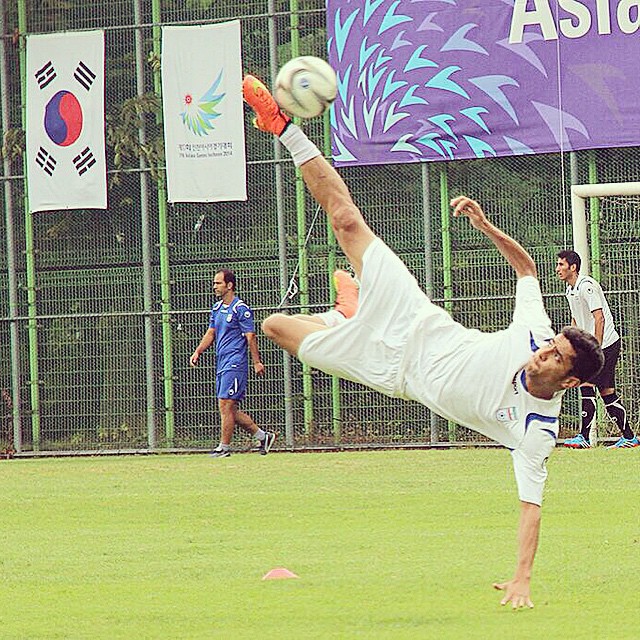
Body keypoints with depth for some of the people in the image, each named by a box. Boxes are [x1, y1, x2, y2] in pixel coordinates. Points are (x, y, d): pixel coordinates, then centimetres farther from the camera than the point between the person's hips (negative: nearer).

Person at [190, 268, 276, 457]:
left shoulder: (240, 309, -9)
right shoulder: (217, 309, 15)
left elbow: (250, 337, -10)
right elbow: (211, 333, 19)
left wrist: (257, 362, -12)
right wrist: (198, 351, 4)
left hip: (235, 364, -9)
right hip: (221, 364, 9)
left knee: (226, 405, -9)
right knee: (230, 409, 9)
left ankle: (224, 447, -4)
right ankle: (263, 436, 17)